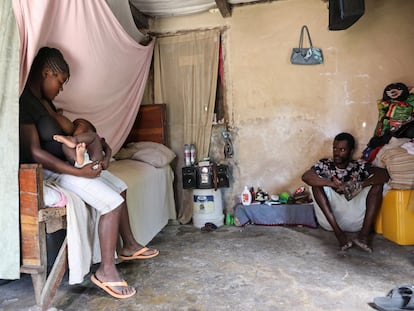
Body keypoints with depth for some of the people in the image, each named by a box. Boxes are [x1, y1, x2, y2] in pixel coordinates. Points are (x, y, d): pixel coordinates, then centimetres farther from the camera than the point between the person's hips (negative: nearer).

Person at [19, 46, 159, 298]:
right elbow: (33, 152, -26)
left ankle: (129, 246, 24)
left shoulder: (44, 100, 10)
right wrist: (78, 172, -28)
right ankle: (106, 271, -7)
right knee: (112, 202, -19)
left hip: (68, 161, 10)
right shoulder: (24, 102, -21)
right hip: (50, 170, -10)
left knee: (120, 187, 13)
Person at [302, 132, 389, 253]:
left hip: (355, 221, 1)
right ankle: (339, 233, -28)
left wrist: (360, 185, -26)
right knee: (317, 181, -19)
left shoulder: (359, 166, 9)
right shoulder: (324, 165, 5)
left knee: (377, 183, -11)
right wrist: (336, 185, -28)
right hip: (330, 219, -1)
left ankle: (364, 234, -26)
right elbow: (306, 176, -17)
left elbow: (384, 175, -9)